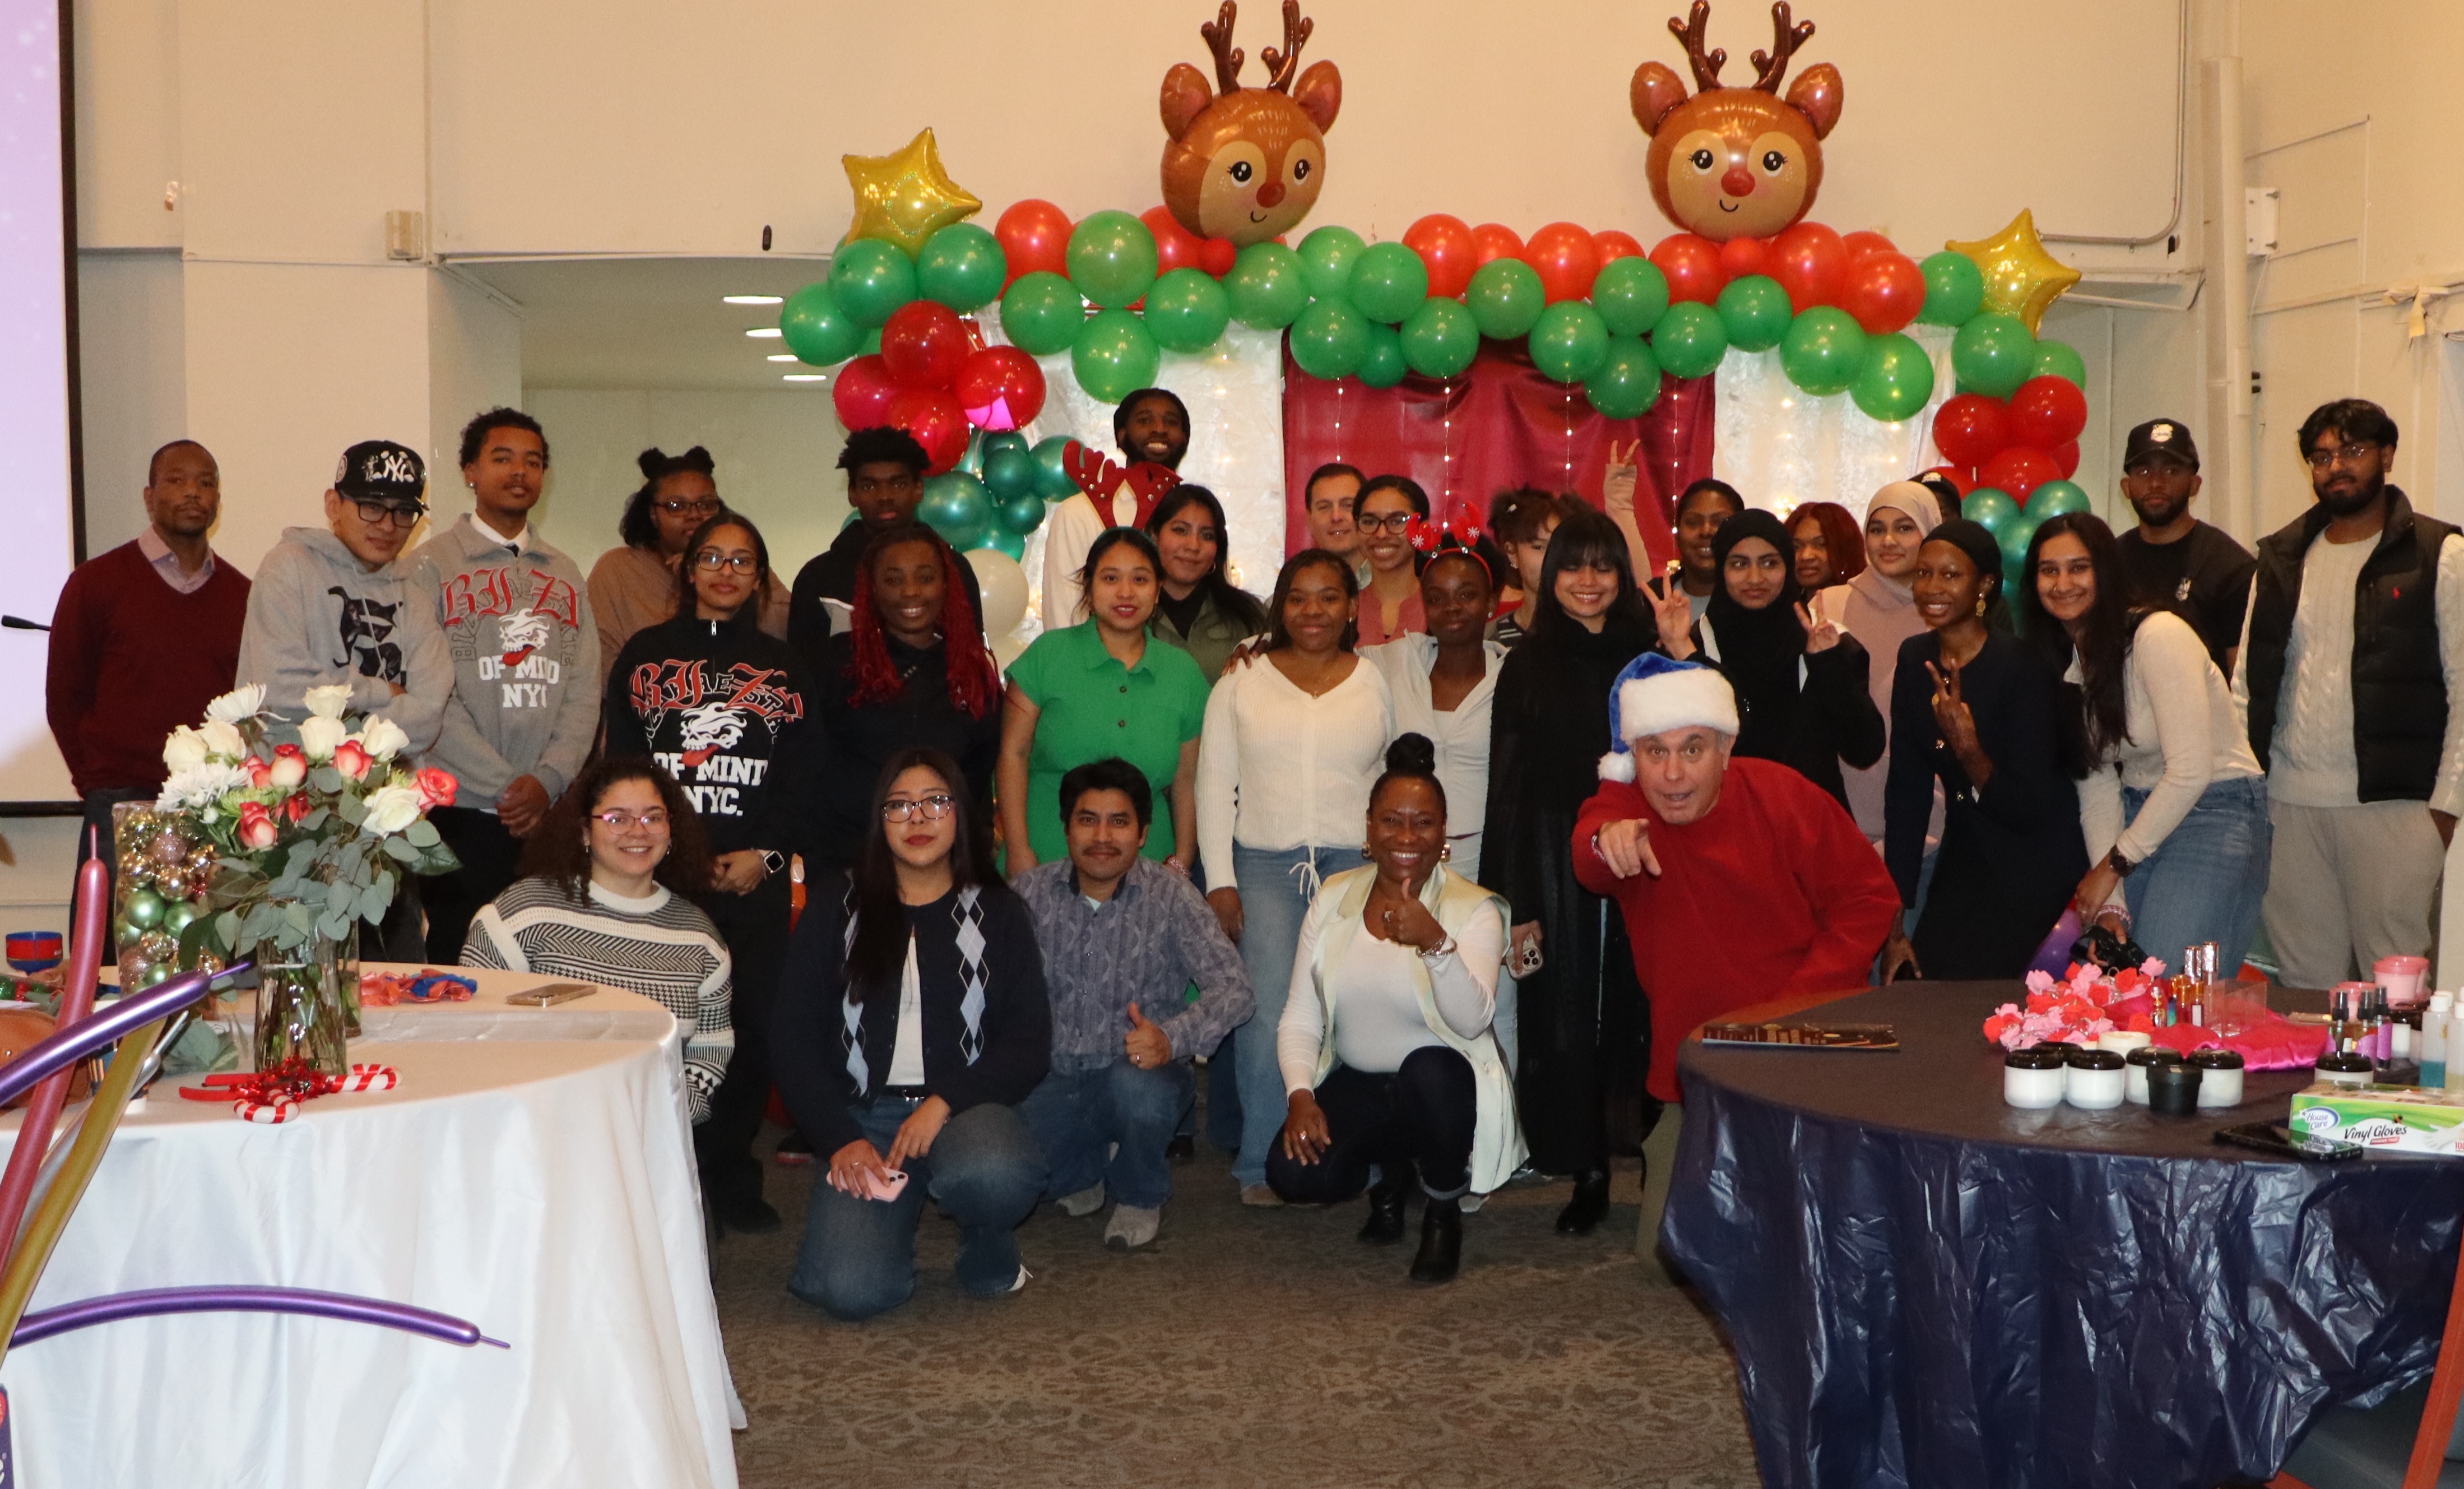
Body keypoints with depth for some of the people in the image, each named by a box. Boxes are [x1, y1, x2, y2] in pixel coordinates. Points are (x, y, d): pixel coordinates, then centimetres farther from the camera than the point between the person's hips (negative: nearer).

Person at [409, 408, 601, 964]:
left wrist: (549, 781, -7)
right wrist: (506, 786, -12)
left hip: (554, 811, 4)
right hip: (464, 813, -3)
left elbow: (584, 692, 9)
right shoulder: (430, 566, 3)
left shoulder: (565, 574, 17)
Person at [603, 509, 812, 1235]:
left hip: (756, 876, 1)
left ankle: (729, 1174, 10)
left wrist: (766, 853, -6)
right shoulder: (646, 655, 11)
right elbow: (621, 764, 6)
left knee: (756, 1024, -3)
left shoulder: (781, 667, 14)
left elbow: (801, 775, 9)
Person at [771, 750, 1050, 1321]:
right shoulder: (834, 913, 9)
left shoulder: (998, 914, 8)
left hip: (967, 1108, 0)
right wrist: (842, 1140, -8)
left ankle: (990, 1252, 0)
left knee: (994, 1173, -38)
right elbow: (795, 1043, 6)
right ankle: (891, 1215, 13)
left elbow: (1029, 1042, 1)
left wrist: (946, 1102, -14)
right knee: (849, 1291, -24)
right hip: (863, 1117, 0)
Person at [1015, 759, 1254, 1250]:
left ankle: (1140, 1196, -1)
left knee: (1136, 1083, -37)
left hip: (1142, 1072, -2)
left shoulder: (1170, 896, -5)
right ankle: (1082, 1176, 13)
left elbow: (1233, 987, -15)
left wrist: (1171, 1037, -33)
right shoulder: (1031, 892, 1)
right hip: (1053, 1079, 2)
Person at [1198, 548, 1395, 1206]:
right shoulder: (1242, 682, 10)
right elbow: (1214, 784, 8)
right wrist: (1220, 879, 0)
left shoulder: (1375, 684, 12)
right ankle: (1262, 1166, 2)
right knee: (1268, 1015, -9)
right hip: (1263, 866, 0)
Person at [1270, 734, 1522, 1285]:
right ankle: (1391, 1170, 15)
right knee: (1294, 1174, -23)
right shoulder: (1333, 898, 0)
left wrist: (1436, 943, -43)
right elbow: (1300, 1017, 0)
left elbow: (1472, 1021, -26)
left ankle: (1444, 1213, -6)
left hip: (1442, 1084, -3)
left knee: (1428, 1069, -38)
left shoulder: (1474, 909, -11)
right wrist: (1300, 1095, -16)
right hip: (1356, 1084, 3)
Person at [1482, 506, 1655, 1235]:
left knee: (1645, 1011, -1)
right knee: (1566, 1018, 3)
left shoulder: (1652, 655, 6)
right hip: (1559, 867, 0)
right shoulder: (1528, 665, 4)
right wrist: (1518, 902, -4)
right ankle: (1588, 1175, 16)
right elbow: (1509, 789, 0)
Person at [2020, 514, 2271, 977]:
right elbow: (2097, 784, 0)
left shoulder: (2158, 636, -16)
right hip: (2138, 815, 7)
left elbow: (2191, 770, -20)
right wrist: (2112, 904, -10)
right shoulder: (2062, 660, 6)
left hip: (2216, 812, -7)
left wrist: (2112, 865, -12)